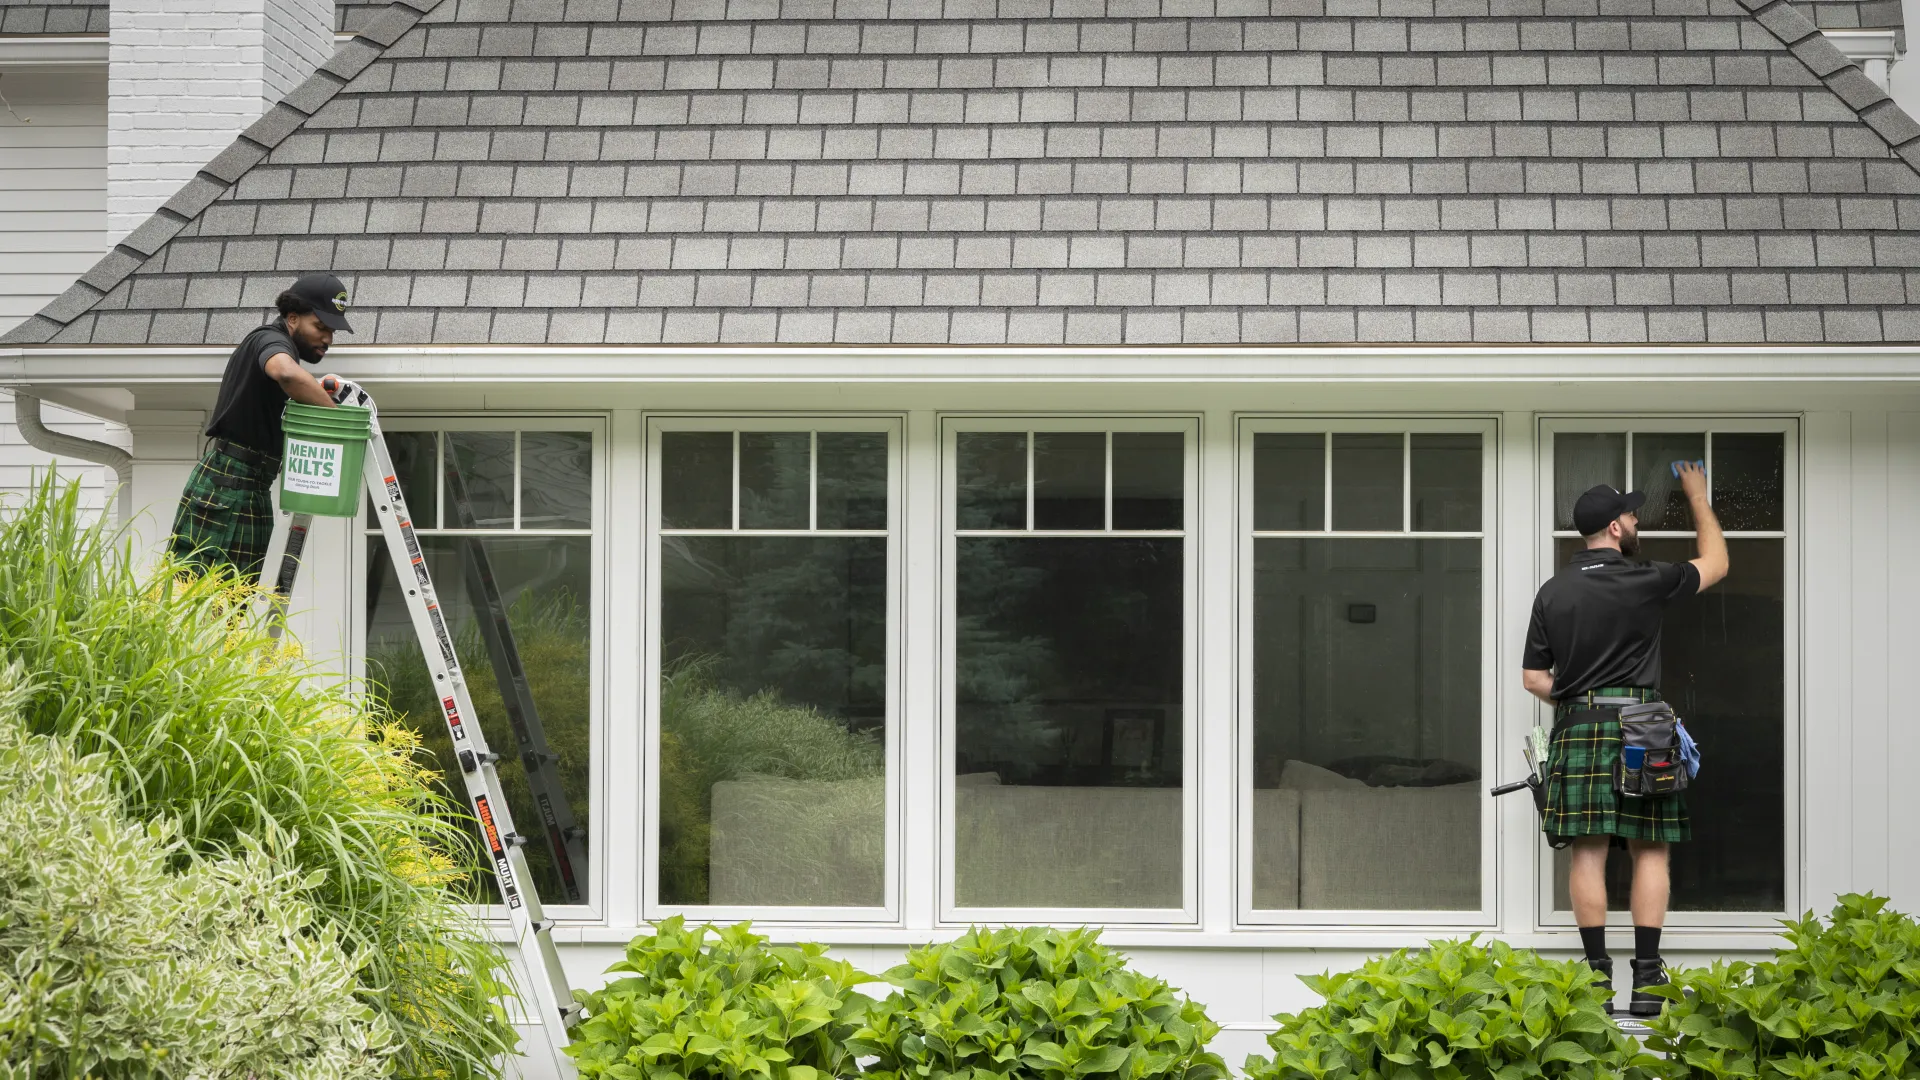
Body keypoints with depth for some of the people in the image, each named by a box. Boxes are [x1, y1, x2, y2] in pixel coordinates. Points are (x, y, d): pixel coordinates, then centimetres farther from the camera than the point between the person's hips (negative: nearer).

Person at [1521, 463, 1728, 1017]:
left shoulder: (1553, 592, 6)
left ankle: (1599, 976, 1)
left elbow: (1534, 678, 8)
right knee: (1649, 851, 1)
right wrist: (1697, 496, 26)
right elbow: (1714, 564, 15)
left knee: (1588, 851, 2)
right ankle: (1647, 979, -2)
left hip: (1576, 724, 3)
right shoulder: (1643, 581, -3)